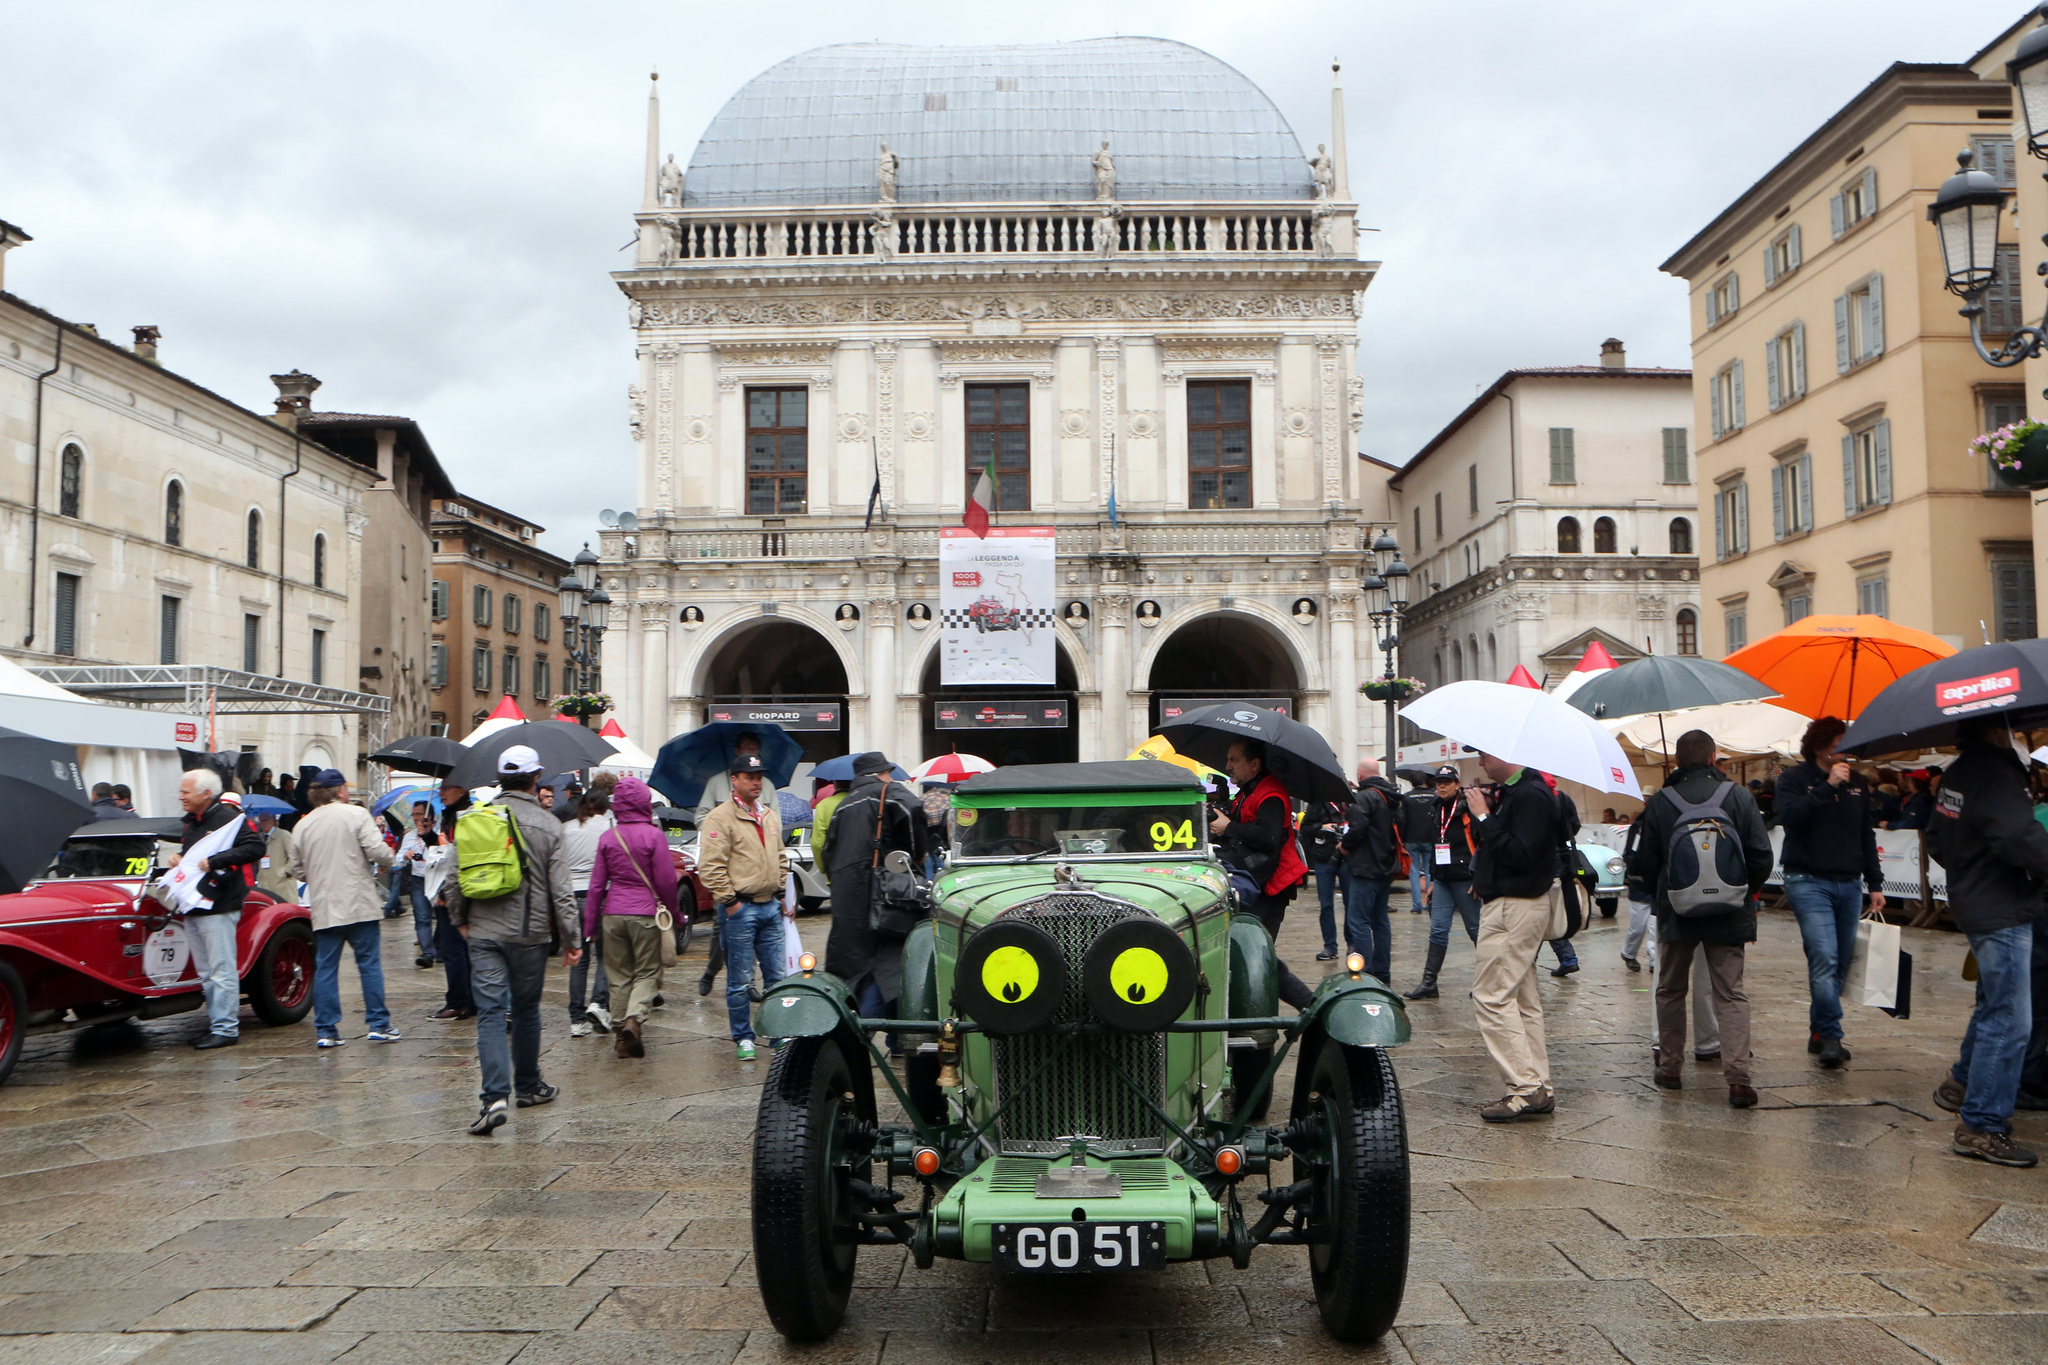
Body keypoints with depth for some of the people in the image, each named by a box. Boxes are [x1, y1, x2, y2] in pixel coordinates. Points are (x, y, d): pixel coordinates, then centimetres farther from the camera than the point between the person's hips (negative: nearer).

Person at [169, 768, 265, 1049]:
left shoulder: (228, 818, -11)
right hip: (192, 908, 10)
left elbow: (255, 847, -22)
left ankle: (226, 1029, -4)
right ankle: (216, 1024, 20)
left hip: (218, 907, -9)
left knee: (222, 971, -7)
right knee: (206, 974, 13)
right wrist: (178, 856, 10)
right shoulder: (192, 822, 18)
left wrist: (215, 861, -25)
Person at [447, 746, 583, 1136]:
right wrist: (572, 938, 0)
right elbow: (560, 889, -6)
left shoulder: (474, 819, 1)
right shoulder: (548, 825, -5)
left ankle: (495, 1096, -16)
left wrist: (460, 919, 21)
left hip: (484, 933, 1)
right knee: (526, 1010, 15)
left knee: (490, 1013, -2)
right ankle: (528, 1087, 29)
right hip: (529, 933, -1)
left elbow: (456, 878, 5)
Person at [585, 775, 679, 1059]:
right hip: (646, 913, -3)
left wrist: (590, 924, 10)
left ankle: (622, 1030, 14)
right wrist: (674, 912, 8)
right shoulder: (653, 835, -8)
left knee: (623, 974, 13)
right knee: (647, 972, 6)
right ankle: (634, 1019, -17)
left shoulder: (607, 837, 3)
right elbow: (666, 881, -6)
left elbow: (597, 883, 5)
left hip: (613, 914, 3)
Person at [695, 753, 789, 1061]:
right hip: (739, 908, -6)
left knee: (777, 976, 9)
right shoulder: (721, 817, -8)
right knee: (740, 980, 2)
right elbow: (710, 866, -13)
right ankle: (743, 1038, 12)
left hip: (770, 906, 6)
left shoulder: (769, 815, 15)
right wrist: (729, 901, -14)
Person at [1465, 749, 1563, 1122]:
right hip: (1512, 903, 11)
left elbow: (1520, 854, -26)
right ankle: (1538, 1089, 17)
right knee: (1523, 999, 12)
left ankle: (1526, 1088, -9)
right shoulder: (1515, 791, 14)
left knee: (1491, 995, -10)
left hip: (1516, 906, -11)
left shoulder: (1530, 796, -17)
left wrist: (1485, 817, -20)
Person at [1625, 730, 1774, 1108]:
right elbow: (1762, 856, -3)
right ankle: (1738, 1076, -7)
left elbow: (1646, 863, 0)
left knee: (1670, 990, 15)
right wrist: (1747, 892, 15)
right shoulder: (1739, 797, -4)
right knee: (1730, 994, 4)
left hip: (1676, 912, 0)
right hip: (1728, 915, 0)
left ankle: (1669, 1067, 19)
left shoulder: (1659, 803, -5)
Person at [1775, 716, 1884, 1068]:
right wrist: (1827, 786, -21)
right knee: (1824, 959, -16)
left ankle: (1819, 1033, 16)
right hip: (1809, 882, -5)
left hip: (1849, 885, 5)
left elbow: (1866, 836, 19)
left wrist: (1875, 884, 16)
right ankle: (1831, 1037, -13)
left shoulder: (1856, 784, 14)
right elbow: (1789, 815, -19)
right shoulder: (1794, 778, 0)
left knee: (1840, 964, 6)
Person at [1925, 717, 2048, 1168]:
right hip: (2002, 914, -11)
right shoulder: (1993, 775, -21)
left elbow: (1936, 840, 20)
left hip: (1975, 905, 11)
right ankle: (1981, 1126, -2)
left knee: (1993, 1006, 26)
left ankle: (1960, 1084, 39)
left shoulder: (1957, 774, 10)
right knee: (2008, 1021, -6)